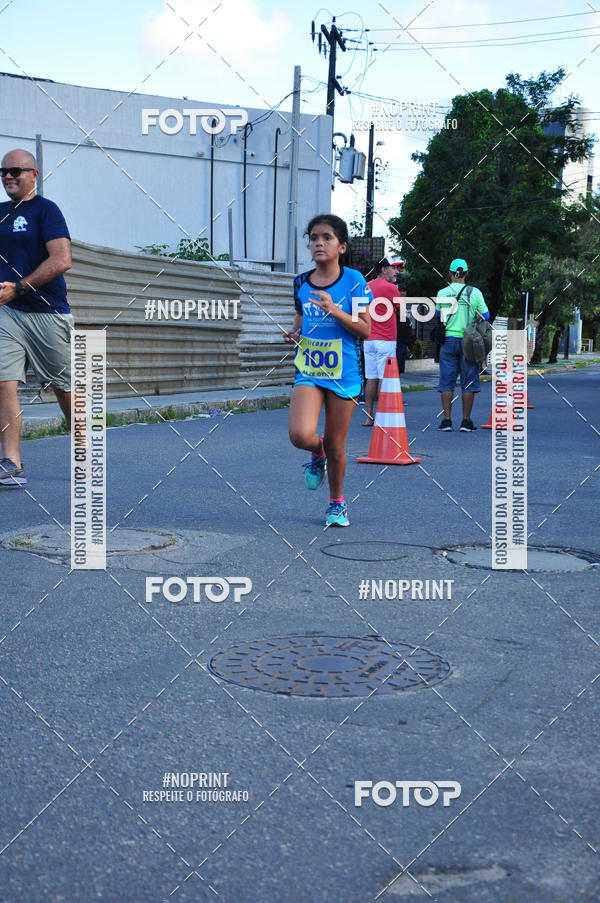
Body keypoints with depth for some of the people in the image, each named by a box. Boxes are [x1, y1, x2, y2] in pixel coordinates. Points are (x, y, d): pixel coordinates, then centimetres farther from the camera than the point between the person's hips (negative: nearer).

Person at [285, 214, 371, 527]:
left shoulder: (353, 280, -5)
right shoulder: (301, 283, 5)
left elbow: (365, 328, -8)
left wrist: (334, 310, -21)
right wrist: (294, 332, 0)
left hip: (343, 371, -2)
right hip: (308, 369, 2)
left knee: (336, 445, 6)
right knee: (300, 435, -20)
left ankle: (336, 502, 30)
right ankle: (317, 453, 19)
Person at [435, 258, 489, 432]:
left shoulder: (442, 293, 0)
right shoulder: (474, 293, -4)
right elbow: (485, 316, 5)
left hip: (448, 340, 1)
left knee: (447, 381, 5)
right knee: (468, 382, 4)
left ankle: (447, 420, 2)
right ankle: (466, 421, 3)